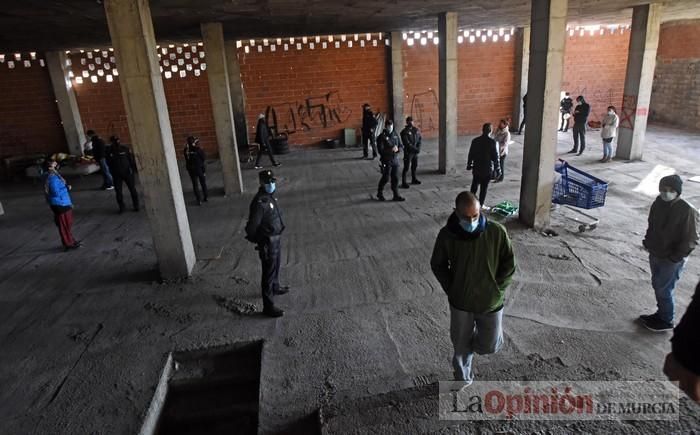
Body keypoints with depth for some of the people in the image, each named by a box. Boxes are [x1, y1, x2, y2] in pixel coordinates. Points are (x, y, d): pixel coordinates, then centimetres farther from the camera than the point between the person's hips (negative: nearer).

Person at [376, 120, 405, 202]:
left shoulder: (395, 135, 9)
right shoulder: (382, 137, -8)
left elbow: (401, 146, 9)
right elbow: (381, 150, -16)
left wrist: (397, 149, -13)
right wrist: (391, 150, -25)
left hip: (395, 160, 5)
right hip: (386, 161, -5)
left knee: (395, 178, 6)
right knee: (385, 178, 1)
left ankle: (396, 195, 13)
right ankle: (380, 193, 22)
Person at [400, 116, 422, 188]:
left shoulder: (416, 130, 7)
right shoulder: (404, 132, -12)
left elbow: (420, 139, 9)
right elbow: (407, 143, -17)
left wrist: (418, 148, -7)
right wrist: (415, 149, -18)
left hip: (415, 152, 6)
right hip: (408, 152, -6)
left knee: (414, 166, 18)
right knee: (406, 168, -6)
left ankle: (414, 179, 34)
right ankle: (403, 183, -3)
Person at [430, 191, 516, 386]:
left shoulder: (497, 231, -19)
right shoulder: (446, 235, -18)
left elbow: (509, 264, -5)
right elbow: (437, 265, -1)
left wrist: (496, 289, -8)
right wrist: (451, 290, -6)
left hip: (491, 302, 0)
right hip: (460, 303, 0)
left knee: (489, 346, 12)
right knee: (461, 345, 17)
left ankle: (475, 337, 46)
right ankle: (463, 379, 43)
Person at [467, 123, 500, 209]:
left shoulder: (475, 140, -3)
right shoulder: (492, 142, -15)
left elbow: (471, 154, 5)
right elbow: (495, 157, -12)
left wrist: (469, 165, 17)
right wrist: (497, 169, -4)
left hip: (476, 168, 3)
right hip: (487, 169, -3)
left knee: (474, 186, 18)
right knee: (484, 187, 6)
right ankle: (480, 205, 12)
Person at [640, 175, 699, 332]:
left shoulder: (687, 211, -21)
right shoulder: (658, 203, -2)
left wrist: (675, 257, -17)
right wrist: (648, 243, 7)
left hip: (671, 260, -6)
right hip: (655, 254, 6)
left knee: (664, 290, 4)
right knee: (657, 285, 19)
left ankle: (666, 321, 23)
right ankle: (661, 313, 37)